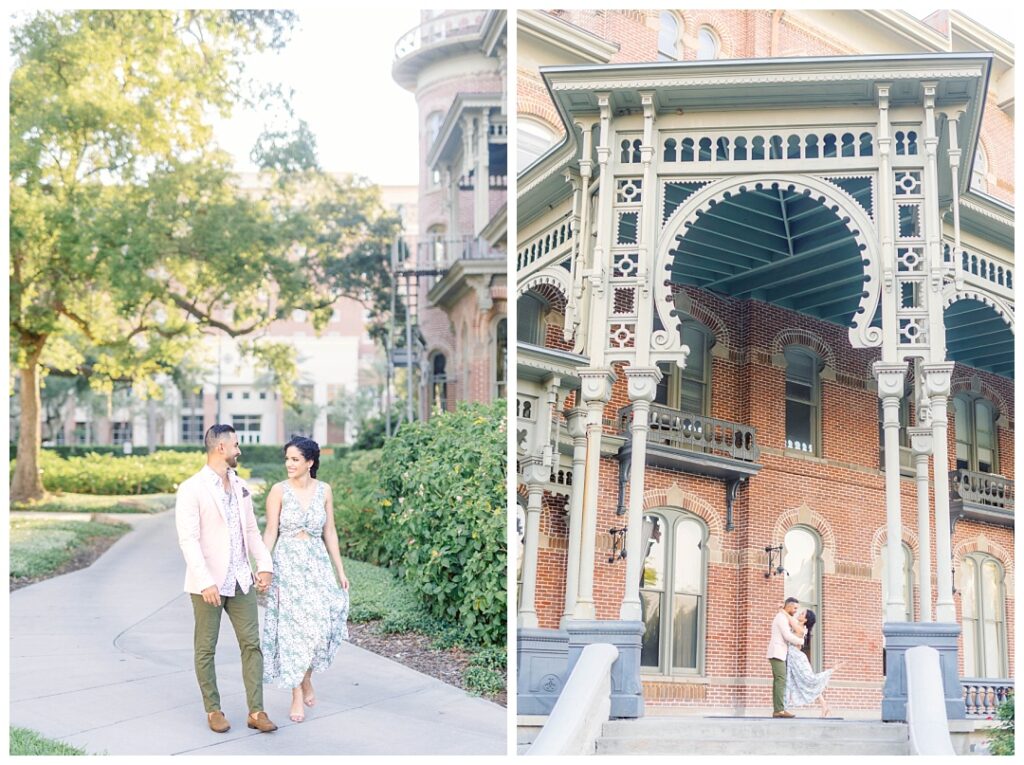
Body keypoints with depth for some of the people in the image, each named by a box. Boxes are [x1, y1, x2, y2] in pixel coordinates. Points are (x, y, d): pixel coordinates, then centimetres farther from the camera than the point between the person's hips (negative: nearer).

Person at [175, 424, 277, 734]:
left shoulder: (240, 486, 10)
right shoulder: (191, 489, -11)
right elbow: (188, 539, -16)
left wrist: (264, 565, 2)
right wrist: (205, 582, -23)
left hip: (241, 580, 6)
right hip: (208, 583, -5)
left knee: (251, 643, 3)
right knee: (206, 649, 6)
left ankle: (256, 711, 7)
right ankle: (213, 710, 19)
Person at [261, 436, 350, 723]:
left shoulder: (324, 490, 3)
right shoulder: (279, 491, -5)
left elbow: (329, 532, 7)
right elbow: (270, 532, -4)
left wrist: (340, 570, 6)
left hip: (317, 564, 2)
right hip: (287, 564, -2)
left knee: (321, 623, -4)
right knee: (292, 627, -2)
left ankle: (306, 678, 23)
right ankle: (297, 695, 9)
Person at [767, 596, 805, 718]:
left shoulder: (783, 618, 22)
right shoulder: (782, 617, -11)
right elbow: (788, 636, -17)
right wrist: (801, 641, -2)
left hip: (779, 653, 10)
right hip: (777, 653, -10)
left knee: (778, 681, 3)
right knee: (781, 680, -16)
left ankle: (776, 710, -2)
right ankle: (780, 710, -23)